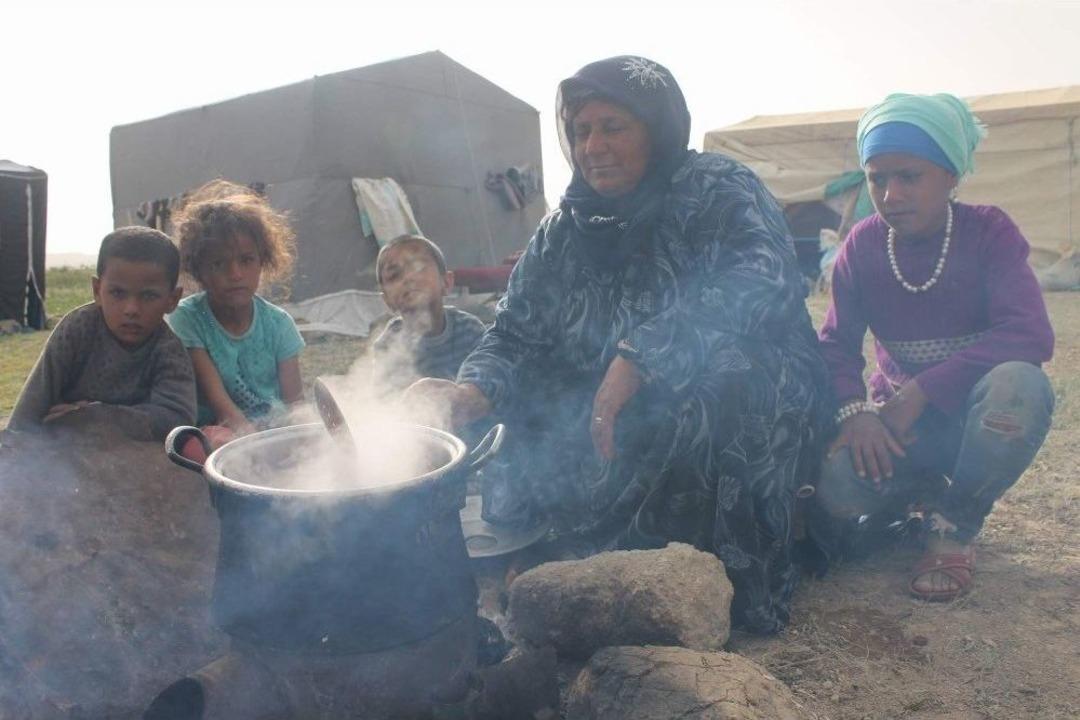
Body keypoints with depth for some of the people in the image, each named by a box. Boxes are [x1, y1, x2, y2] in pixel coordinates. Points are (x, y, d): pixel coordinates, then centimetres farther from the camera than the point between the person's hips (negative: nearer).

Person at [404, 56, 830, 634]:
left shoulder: (716, 190, -7)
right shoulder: (562, 232, 8)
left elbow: (762, 276, -27)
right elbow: (514, 335, 1)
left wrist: (639, 355, -37)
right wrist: (473, 392, -21)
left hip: (744, 422, -4)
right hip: (609, 434, 4)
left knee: (717, 369, -35)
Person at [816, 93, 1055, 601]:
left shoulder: (988, 231, -10)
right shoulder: (862, 245, -3)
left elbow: (1031, 334, -24)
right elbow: (837, 343, -6)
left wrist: (921, 391, -32)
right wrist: (853, 410, -27)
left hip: (978, 412, -1)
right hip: (898, 422, 2)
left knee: (1018, 383, -38)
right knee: (838, 486, -31)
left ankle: (956, 526, -11)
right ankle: (926, 495, 8)